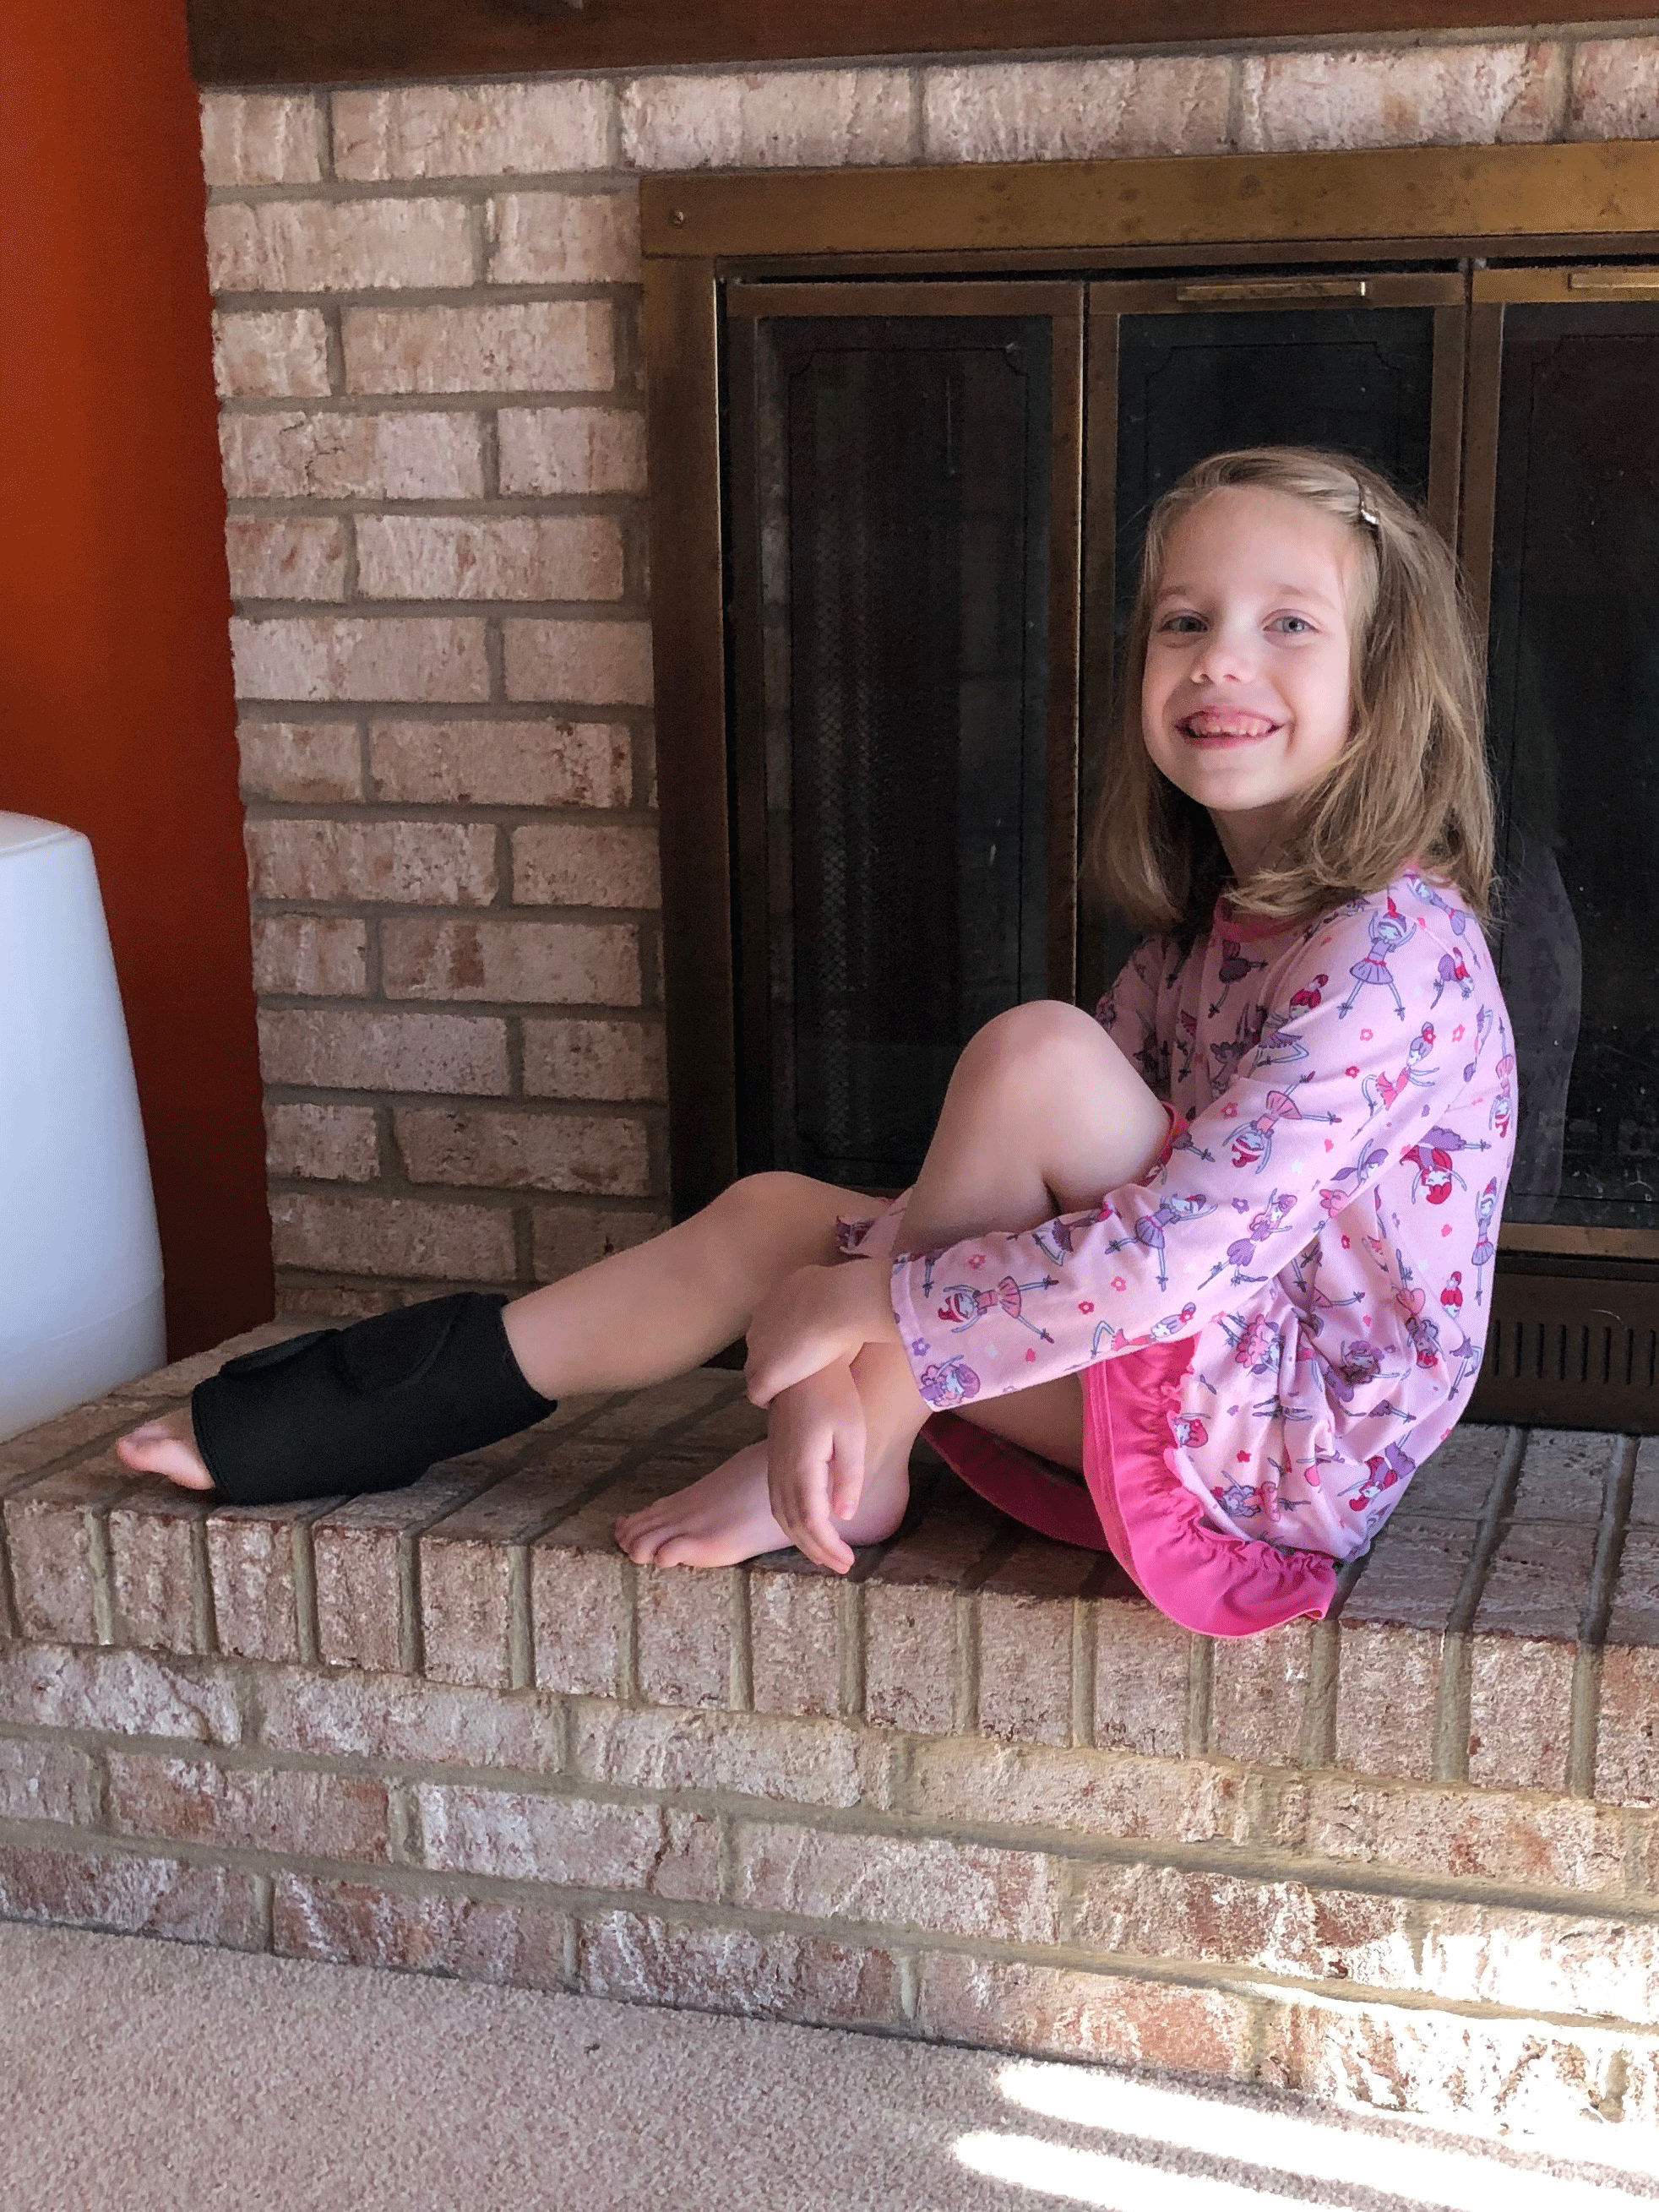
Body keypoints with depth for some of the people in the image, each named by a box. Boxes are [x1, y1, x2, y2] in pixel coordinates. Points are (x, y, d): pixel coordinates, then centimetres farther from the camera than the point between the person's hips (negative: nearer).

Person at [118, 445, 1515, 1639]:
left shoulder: (1389, 947, -23)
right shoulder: (1210, 928, 7)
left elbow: (1170, 1261, -31)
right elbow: (1027, 1181, 7)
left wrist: (848, 1298, -21)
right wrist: (835, 1359, -8)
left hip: (1296, 1424, -9)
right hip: (1197, 1370, 9)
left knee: (1036, 1051, -27)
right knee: (767, 1215, 6)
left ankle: (858, 1466, -8)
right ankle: (350, 1413, 13)